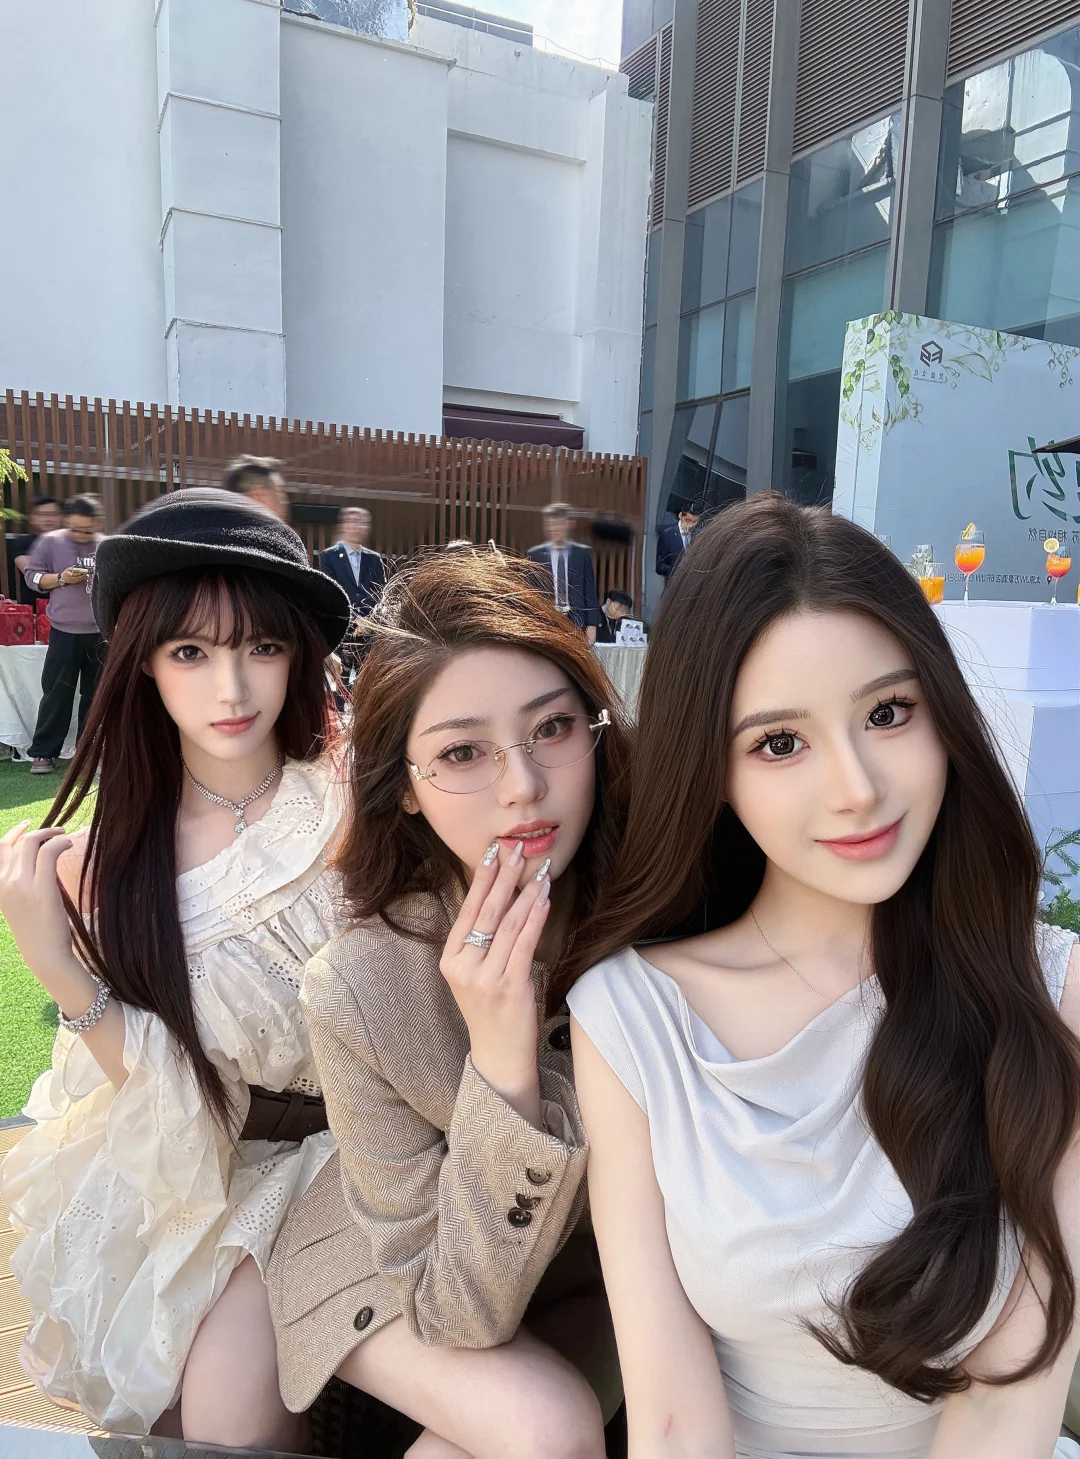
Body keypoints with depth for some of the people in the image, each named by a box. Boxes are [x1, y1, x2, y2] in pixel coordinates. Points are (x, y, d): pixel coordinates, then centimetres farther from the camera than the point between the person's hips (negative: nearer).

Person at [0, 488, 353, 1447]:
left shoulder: (353, 805, -20)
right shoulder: (113, 857, -11)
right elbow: (166, 1083, -9)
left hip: (341, 1142, -2)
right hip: (197, 1164, 3)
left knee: (230, 1406, -12)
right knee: (140, 1393, 7)